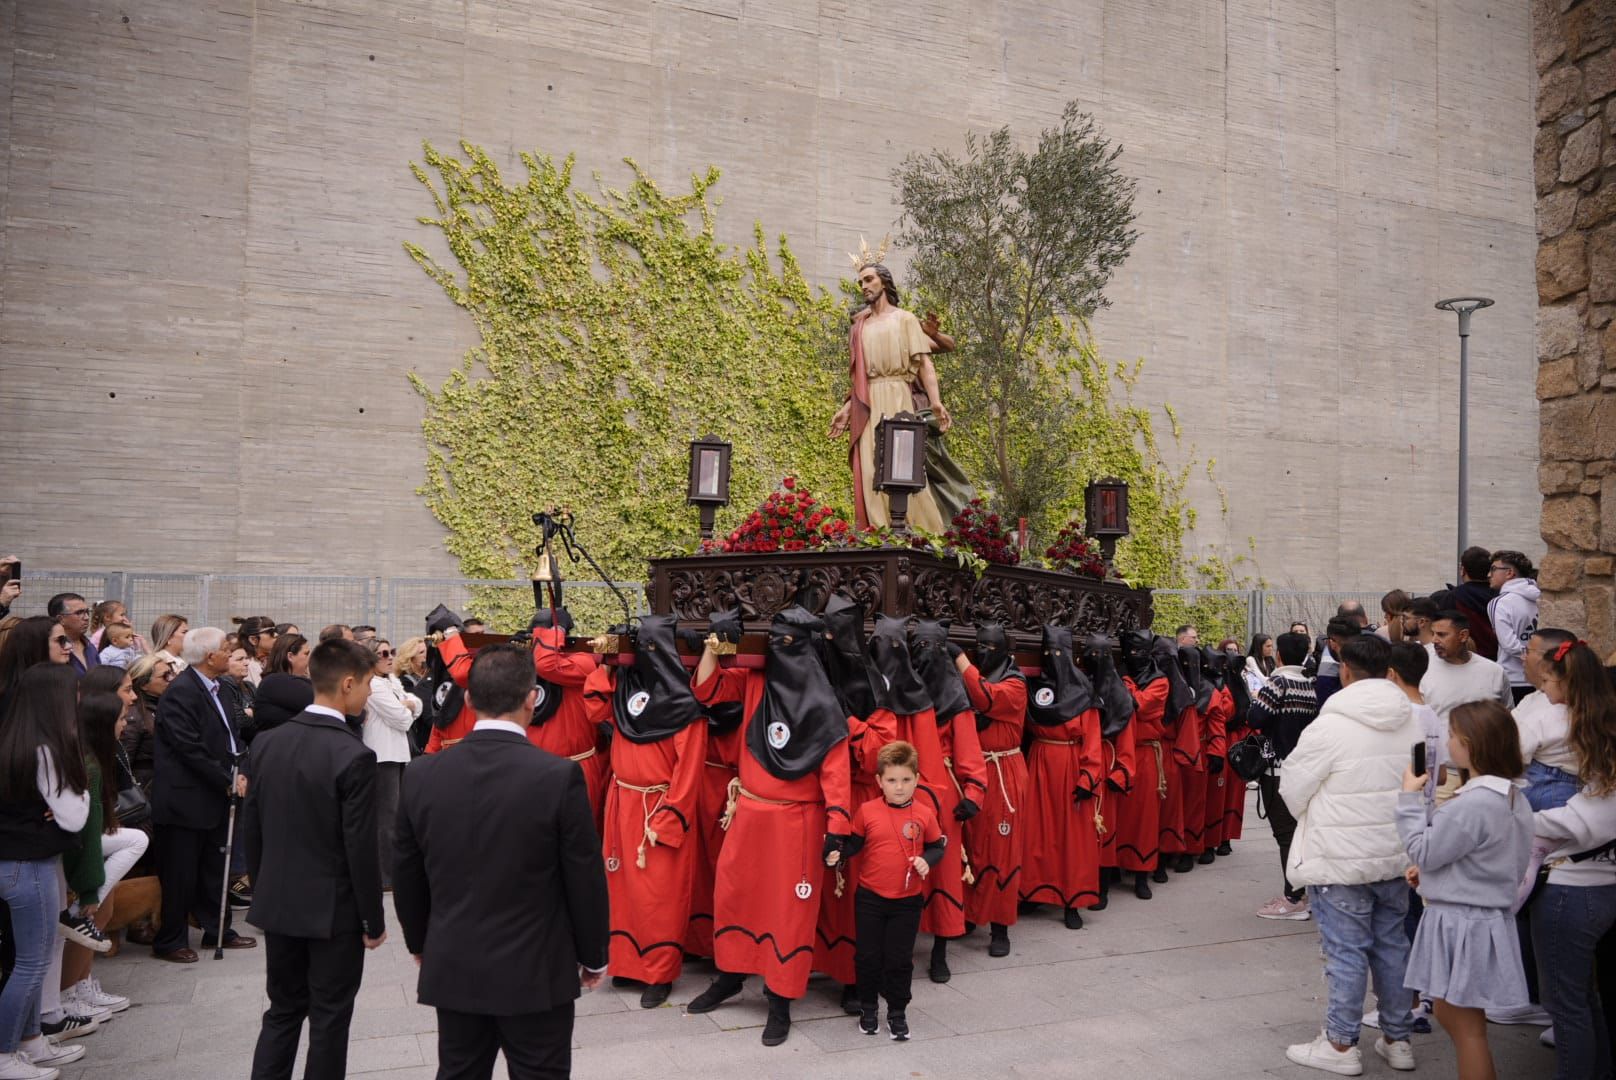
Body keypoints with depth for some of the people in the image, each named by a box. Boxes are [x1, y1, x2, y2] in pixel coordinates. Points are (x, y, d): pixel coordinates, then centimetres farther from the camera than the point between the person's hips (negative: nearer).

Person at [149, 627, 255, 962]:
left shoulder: (215, 688, 10)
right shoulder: (181, 693, -19)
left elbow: (229, 734, 15)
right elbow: (191, 750, -22)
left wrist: (238, 772, -1)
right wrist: (228, 782, -15)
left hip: (213, 797, 9)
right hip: (184, 799, -9)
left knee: (213, 869, 18)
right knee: (179, 874, 3)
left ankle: (217, 930, 29)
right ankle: (169, 941, 17)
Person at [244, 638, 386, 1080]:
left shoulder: (268, 742, -2)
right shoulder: (354, 756, -22)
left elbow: (251, 827, 6)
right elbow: (360, 848, -19)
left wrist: (262, 890, 18)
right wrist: (374, 920, -8)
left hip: (277, 905, 6)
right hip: (334, 910, -6)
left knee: (282, 1011, 19)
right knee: (329, 1019, 9)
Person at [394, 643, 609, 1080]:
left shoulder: (421, 775, -6)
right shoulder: (560, 775, -18)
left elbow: (407, 875, 5)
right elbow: (585, 878, -11)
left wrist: (420, 944, 21)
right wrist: (593, 957, 4)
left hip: (452, 968, 4)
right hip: (536, 973, -3)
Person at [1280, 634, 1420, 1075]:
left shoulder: (1330, 726, -18)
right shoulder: (1414, 722, 0)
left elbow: (1293, 789, -9)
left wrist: (1316, 816, 11)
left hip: (1341, 857, -6)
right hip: (1395, 854, 6)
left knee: (1346, 949, 3)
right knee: (1391, 943, 17)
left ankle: (1341, 1045, 15)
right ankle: (1397, 1038, 29)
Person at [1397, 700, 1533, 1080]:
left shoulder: (1472, 804, -26)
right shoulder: (1514, 798, 4)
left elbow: (1424, 852, -16)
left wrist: (1410, 798, -9)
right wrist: (1431, 872, 12)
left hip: (1462, 924, -9)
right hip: (1489, 915, 9)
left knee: (1467, 1028, 4)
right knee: (1450, 1015, 22)